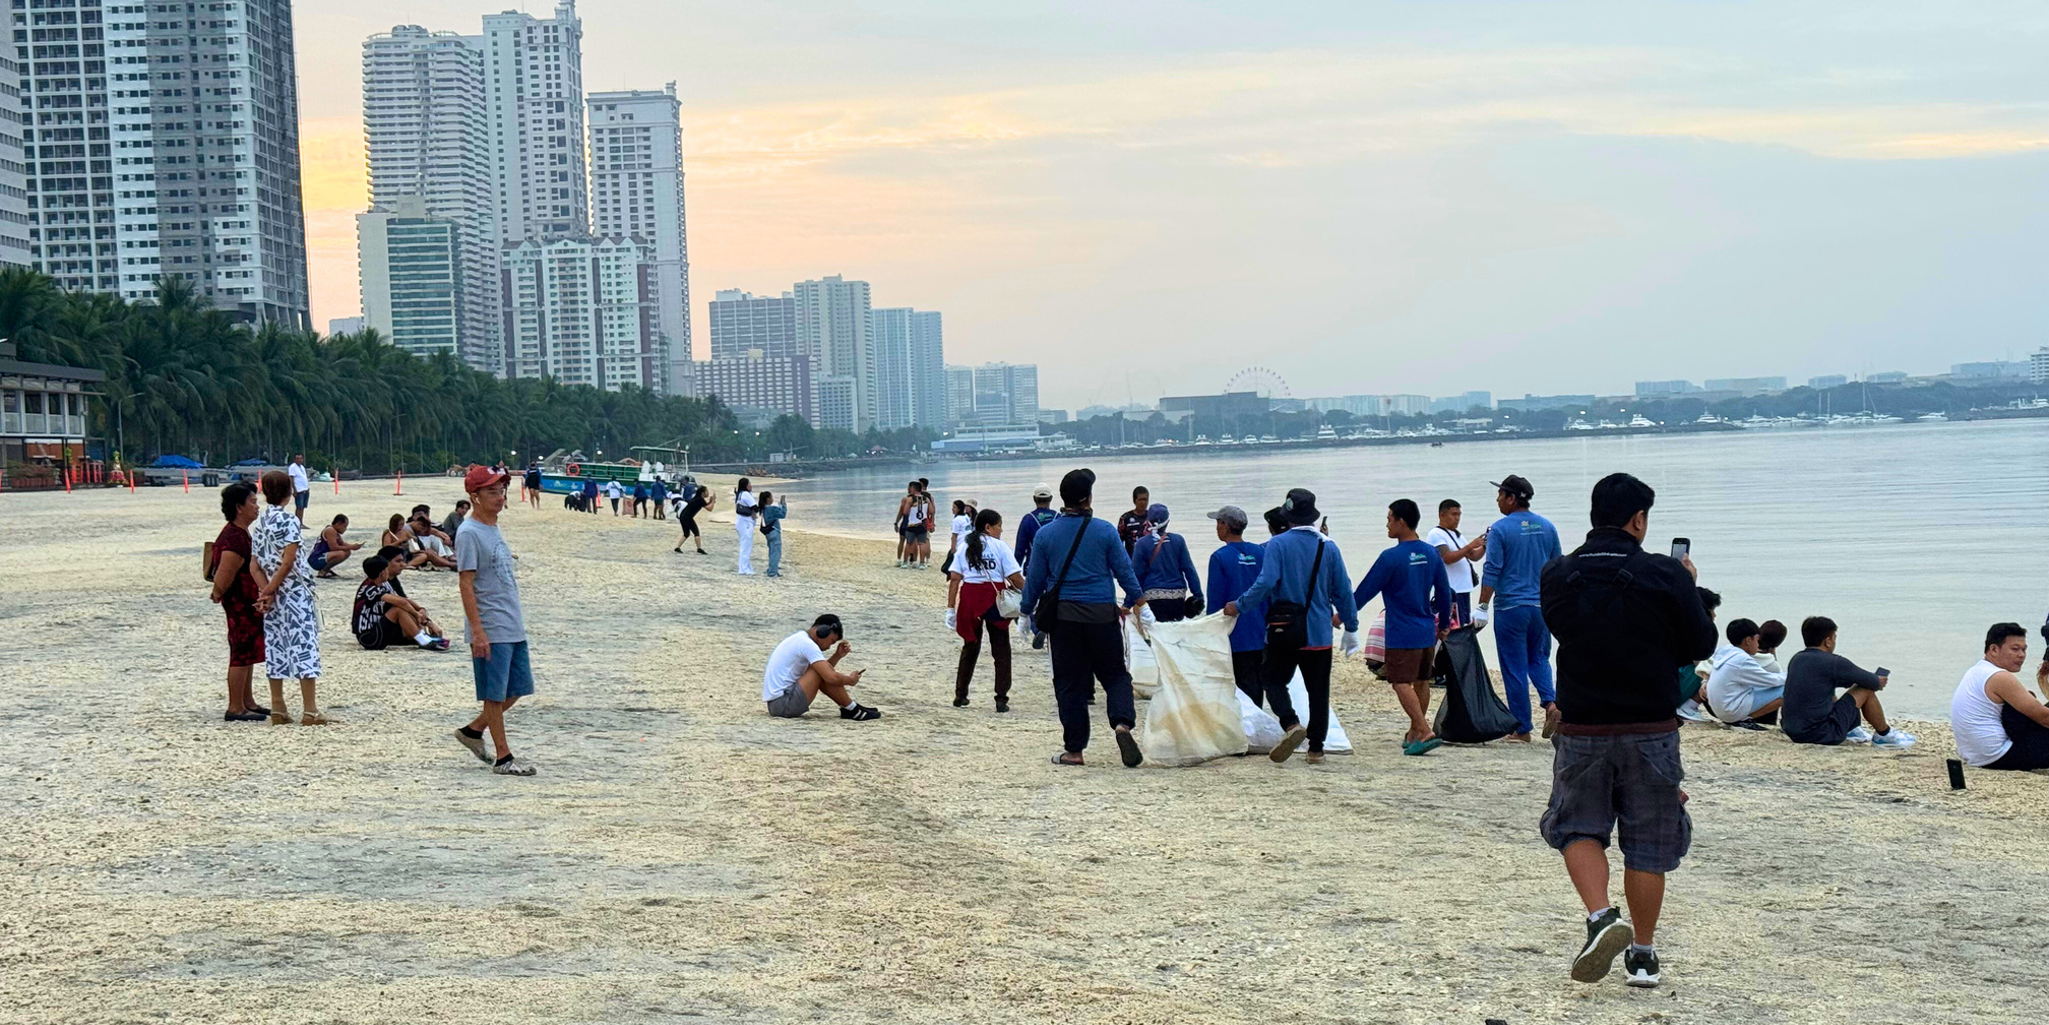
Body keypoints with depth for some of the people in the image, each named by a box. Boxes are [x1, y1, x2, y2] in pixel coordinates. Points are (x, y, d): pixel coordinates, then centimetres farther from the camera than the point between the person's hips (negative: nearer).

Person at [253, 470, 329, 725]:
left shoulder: (259, 523, 7)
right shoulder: (288, 520, -12)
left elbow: (257, 563, 2)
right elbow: (288, 561, -16)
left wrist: (266, 590, -6)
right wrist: (271, 589, -8)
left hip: (273, 595, 6)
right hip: (295, 590, -6)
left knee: (275, 647, 10)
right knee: (304, 645, -5)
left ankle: (278, 709, 12)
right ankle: (309, 711, -8)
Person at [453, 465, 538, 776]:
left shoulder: (494, 529, 15)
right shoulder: (469, 534, -12)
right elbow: (465, 584, -16)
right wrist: (477, 631, -20)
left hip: (514, 627, 9)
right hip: (491, 630, -9)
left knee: (517, 689, 13)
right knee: (495, 694, -2)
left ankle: (473, 730, 27)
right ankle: (503, 758, 5)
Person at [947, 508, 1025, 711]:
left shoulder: (966, 547, 8)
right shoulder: (1000, 547, -3)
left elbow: (954, 578, 2)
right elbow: (1015, 578, -9)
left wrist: (951, 608, 4)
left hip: (969, 598, 3)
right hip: (994, 599, -3)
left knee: (970, 647, 18)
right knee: (1001, 650, 5)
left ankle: (960, 695, 21)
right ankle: (1001, 700, 1)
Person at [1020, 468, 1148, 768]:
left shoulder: (1046, 534, 0)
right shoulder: (1105, 531, -4)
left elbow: (1035, 579, 6)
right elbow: (1124, 569, 3)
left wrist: (1028, 610, 22)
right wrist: (1135, 599, 21)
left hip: (1063, 616, 1)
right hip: (1102, 615, -1)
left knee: (1069, 682, 7)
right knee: (1114, 674, 10)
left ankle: (1074, 750, 8)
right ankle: (1122, 723, -17)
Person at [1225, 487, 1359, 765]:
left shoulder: (1278, 544, -9)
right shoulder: (1329, 548, 1)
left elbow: (1265, 583, -18)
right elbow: (1343, 591, 5)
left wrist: (1239, 606, -7)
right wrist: (1351, 624, 17)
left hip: (1283, 630, -3)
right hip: (1319, 631, 3)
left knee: (1274, 679, 8)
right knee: (1318, 689, 10)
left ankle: (1291, 724, -17)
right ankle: (1316, 747, 11)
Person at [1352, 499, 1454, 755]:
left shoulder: (1391, 558, -15)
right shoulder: (1431, 553, 4)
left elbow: (1365, 590, -8)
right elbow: (1444, 592, 12)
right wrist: (1444, 623, 25)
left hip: (1402, 635, -7)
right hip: (1427, 632, 7)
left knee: (1402, 683, -8)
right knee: (1421, 682, 16)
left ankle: (1425, 732, -21)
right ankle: (1414, 733, 25)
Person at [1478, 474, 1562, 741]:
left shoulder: (1500, 529, -9)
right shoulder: (1547, 527, 7)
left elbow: (1492, 572, -13)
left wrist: (1483, 606, -8)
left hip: (1510, 607, -5)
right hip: (1541, 606, 5)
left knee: (1514, 668, 2)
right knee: (1539, 659, 19)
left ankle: (1522, 730, 5)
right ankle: (1550, 703, -7)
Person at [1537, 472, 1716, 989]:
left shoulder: (1556, 576, -3)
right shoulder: (1665, 576, -11)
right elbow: (1700, 646, -2)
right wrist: (1687, 588, 14)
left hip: (1581, 729, 1)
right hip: (1651, 729, -1)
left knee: (1578, 828, 15)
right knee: (1647, 844, 10)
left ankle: (1601, 916, -8)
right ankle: (1643, 955, 15)